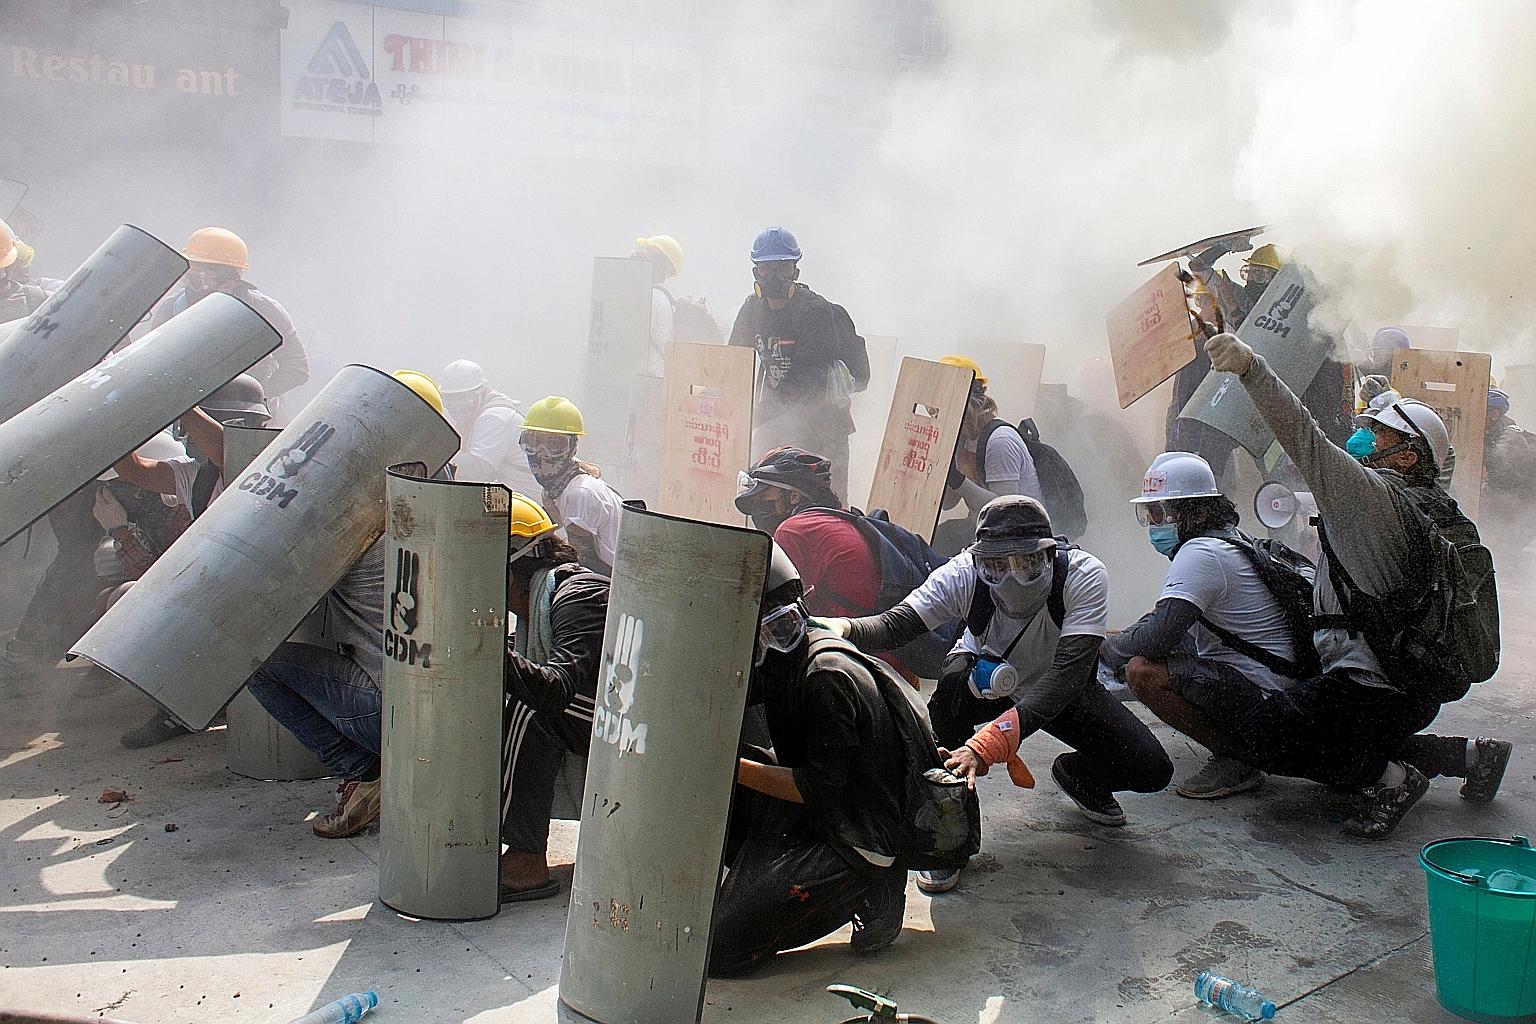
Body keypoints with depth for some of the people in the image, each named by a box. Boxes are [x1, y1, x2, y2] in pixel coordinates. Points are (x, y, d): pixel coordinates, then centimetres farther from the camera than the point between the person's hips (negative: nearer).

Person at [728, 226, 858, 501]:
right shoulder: (753, 308, 6)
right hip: (775, 415, 6)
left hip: (820, 414, -6)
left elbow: (806, 374, -25)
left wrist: (763, 417, -31)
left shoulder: (816, 310, -16)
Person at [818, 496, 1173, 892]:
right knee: (955, 680, -36)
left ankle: (1078, 775, 20)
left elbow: (1069, 673, -43)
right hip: (987, 683, 0)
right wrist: (841, 628, -62)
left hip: (1062, 691, 1)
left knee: (1153, 770, -16)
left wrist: (993, 739, -56)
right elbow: (894, 625, -37)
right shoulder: (964, 574, -31)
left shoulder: (1084, 575, -35)